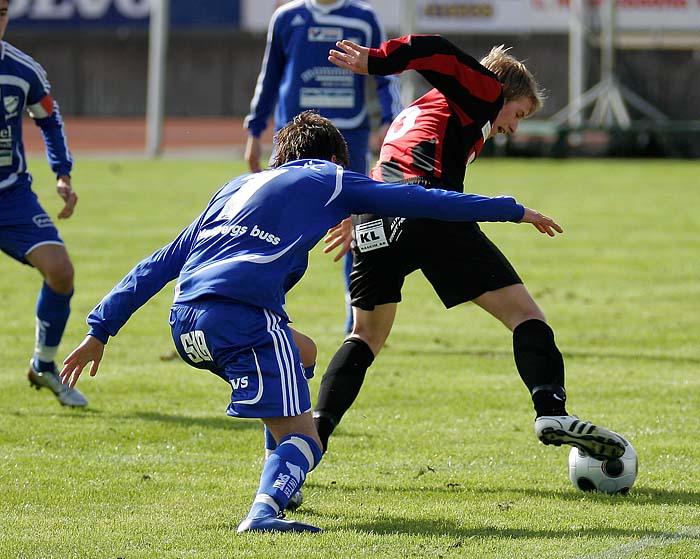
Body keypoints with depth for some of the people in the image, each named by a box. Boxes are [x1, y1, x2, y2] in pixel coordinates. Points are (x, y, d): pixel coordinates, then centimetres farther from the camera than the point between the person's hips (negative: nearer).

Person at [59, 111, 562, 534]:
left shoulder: (239, 187, 32)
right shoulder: (330, 179, 18)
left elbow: (162, 263, 27)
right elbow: (422, 201, 19)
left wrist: (101, 330, 26)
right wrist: (512, 211, 28)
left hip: (186, 324, 7)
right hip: (243, 315, -7)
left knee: (302, 350, 32)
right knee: (302, 438, -5)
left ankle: (282, 489, 24)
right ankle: (265, 510, -36)